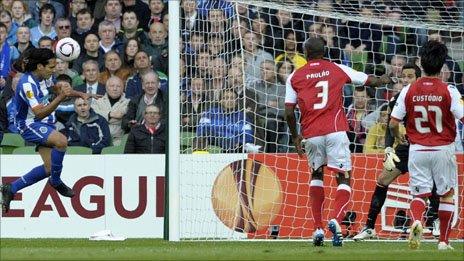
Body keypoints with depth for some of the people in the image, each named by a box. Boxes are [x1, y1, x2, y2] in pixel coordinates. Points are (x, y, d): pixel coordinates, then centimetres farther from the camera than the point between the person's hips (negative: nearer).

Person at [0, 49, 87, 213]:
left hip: (44, 125, 9)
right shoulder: (28, 84, -24)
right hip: (30, 125, -9)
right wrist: (61, 97, -36)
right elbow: (39, 113, -29)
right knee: (61, 141, -32)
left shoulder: (40, 78, 3)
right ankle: (56, 180, -12)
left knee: (49, 167, 3)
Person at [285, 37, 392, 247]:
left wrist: (295, 136, 18)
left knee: (316, 175, 22)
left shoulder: (295, 77, 8)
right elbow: (370, 81, 18)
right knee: (344, 178, 4)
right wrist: (383, 80, 41)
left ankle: (318, 227, 11)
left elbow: (289, 111, 3)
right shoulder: (337, 70, 8)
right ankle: (336, 218, -24)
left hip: (311, 134, 1)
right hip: (335, 131, -1)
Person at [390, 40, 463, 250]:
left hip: (417, 149, 1)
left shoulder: (408, 91, -4)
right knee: (447, 194, 15)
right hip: (443, 149, -1)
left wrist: (398, 137, 20)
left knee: (419, 193, 9)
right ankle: (444, 240, 16)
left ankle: (416, 220, -23)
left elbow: (393, 124, -2)